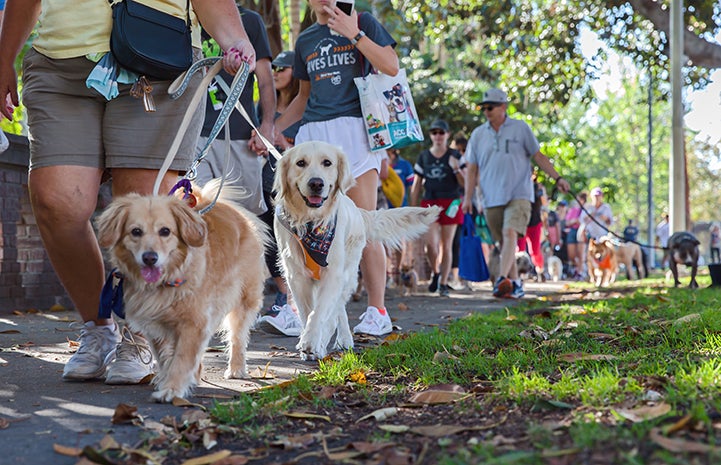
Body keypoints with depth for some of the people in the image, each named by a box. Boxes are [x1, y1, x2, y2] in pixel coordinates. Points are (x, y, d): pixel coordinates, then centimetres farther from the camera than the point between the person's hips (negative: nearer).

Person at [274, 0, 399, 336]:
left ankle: (377, 312, -3)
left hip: (354, 128, -4)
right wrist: (274, 127, 16)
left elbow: (391, 67, -4)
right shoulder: (305, 40, 22)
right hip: (313, 132, 5)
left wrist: (354, 33, -11)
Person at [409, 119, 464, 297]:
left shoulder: (454, 156, 6)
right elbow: (416, 186, 13)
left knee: (446, 245, 1)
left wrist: (456, 169, -13)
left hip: (450, 203, -1)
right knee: (431, 243, -13)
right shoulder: (423, 157, 11)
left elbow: (465, 183, 5)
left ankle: (443, 283, 10)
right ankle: (435, 273, 14)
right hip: (429, 202, 1)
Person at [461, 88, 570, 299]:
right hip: (492, 198, 3)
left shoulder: (521, 128, 5)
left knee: (510, 233, -23)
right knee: (503, 243, 5)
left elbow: (538, 156, 9)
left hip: (519, 194, -3)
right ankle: (515, 285, 13)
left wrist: (558, 178, 2)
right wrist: (468, 197, 6)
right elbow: (472, 168, 12)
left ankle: (503, 280, -33)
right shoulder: (478, 134, 11)